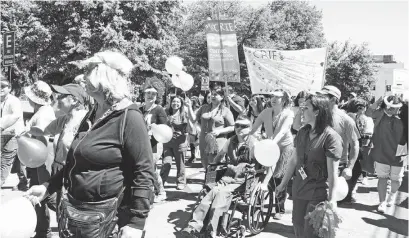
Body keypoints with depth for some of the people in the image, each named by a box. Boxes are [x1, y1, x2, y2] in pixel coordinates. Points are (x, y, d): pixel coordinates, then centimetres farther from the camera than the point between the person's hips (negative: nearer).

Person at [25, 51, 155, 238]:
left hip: (103, 216, -7)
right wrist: (48, 187, 16)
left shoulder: (129, 117, -17)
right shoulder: (92, 115, 10)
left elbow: (144, 173, -20)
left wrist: (136, 222, -22)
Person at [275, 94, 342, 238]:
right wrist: (283, 183, 15)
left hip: (318, 193, -6)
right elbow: (294, 160, 11)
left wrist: (332, 199, -20)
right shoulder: (303, 132, 4)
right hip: (299, 189, 6)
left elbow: (332, 172, -17)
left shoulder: (331, 137, -16)